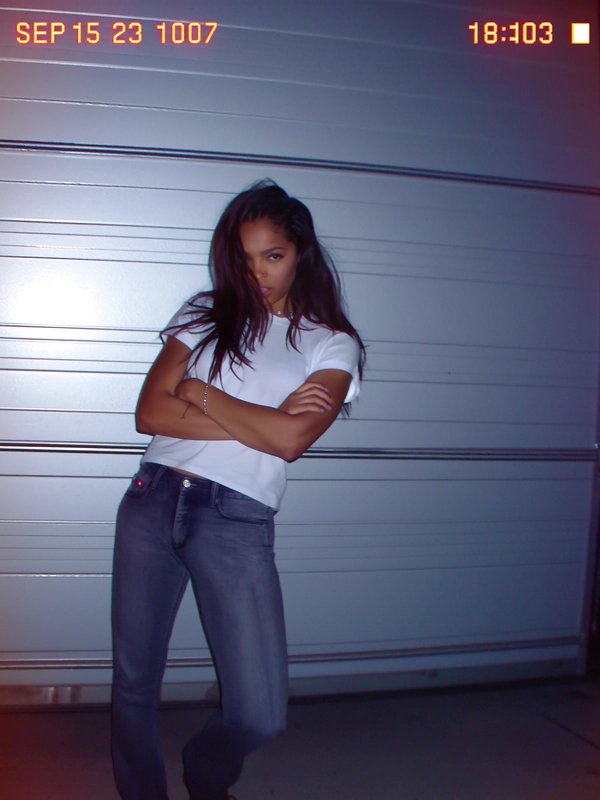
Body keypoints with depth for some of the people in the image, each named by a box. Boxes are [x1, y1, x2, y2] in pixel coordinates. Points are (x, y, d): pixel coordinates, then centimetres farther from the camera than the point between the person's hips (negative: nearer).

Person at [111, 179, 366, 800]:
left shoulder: (332, 345, 7)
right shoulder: (206, 315, 13)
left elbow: (290, 439, -11)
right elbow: (150, 413, 0)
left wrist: (200, 393, -1)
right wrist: (263, 420, -7)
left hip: (237, 522, -2)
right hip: (153, 500, 2)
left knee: (261, 715, -3)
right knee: (133, 684, 10)